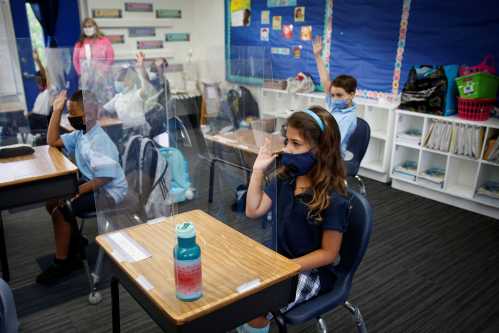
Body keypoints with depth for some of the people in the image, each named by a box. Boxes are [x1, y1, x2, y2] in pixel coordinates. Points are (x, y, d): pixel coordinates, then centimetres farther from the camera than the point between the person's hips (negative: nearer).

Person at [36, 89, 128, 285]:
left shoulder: (99, 142, -24)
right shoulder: (81, 134, 5)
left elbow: (105, 176, -30)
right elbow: (52, 141, 10)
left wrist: (76, 191, -27)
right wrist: (57, 111, 4)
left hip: (108, 192, -10)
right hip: (92, 186, 10)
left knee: (60, 210, -18)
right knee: (52, 202, 8)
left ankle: (62, 263, -1)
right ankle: (73, 243, 22)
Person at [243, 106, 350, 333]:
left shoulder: (333, 199, -22)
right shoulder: (285, 178, -3)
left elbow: (328, 253, -16)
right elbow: (253, 211, 3)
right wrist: (258, 170, -3)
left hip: (311, 272, -6)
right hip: (279, 260, 6)